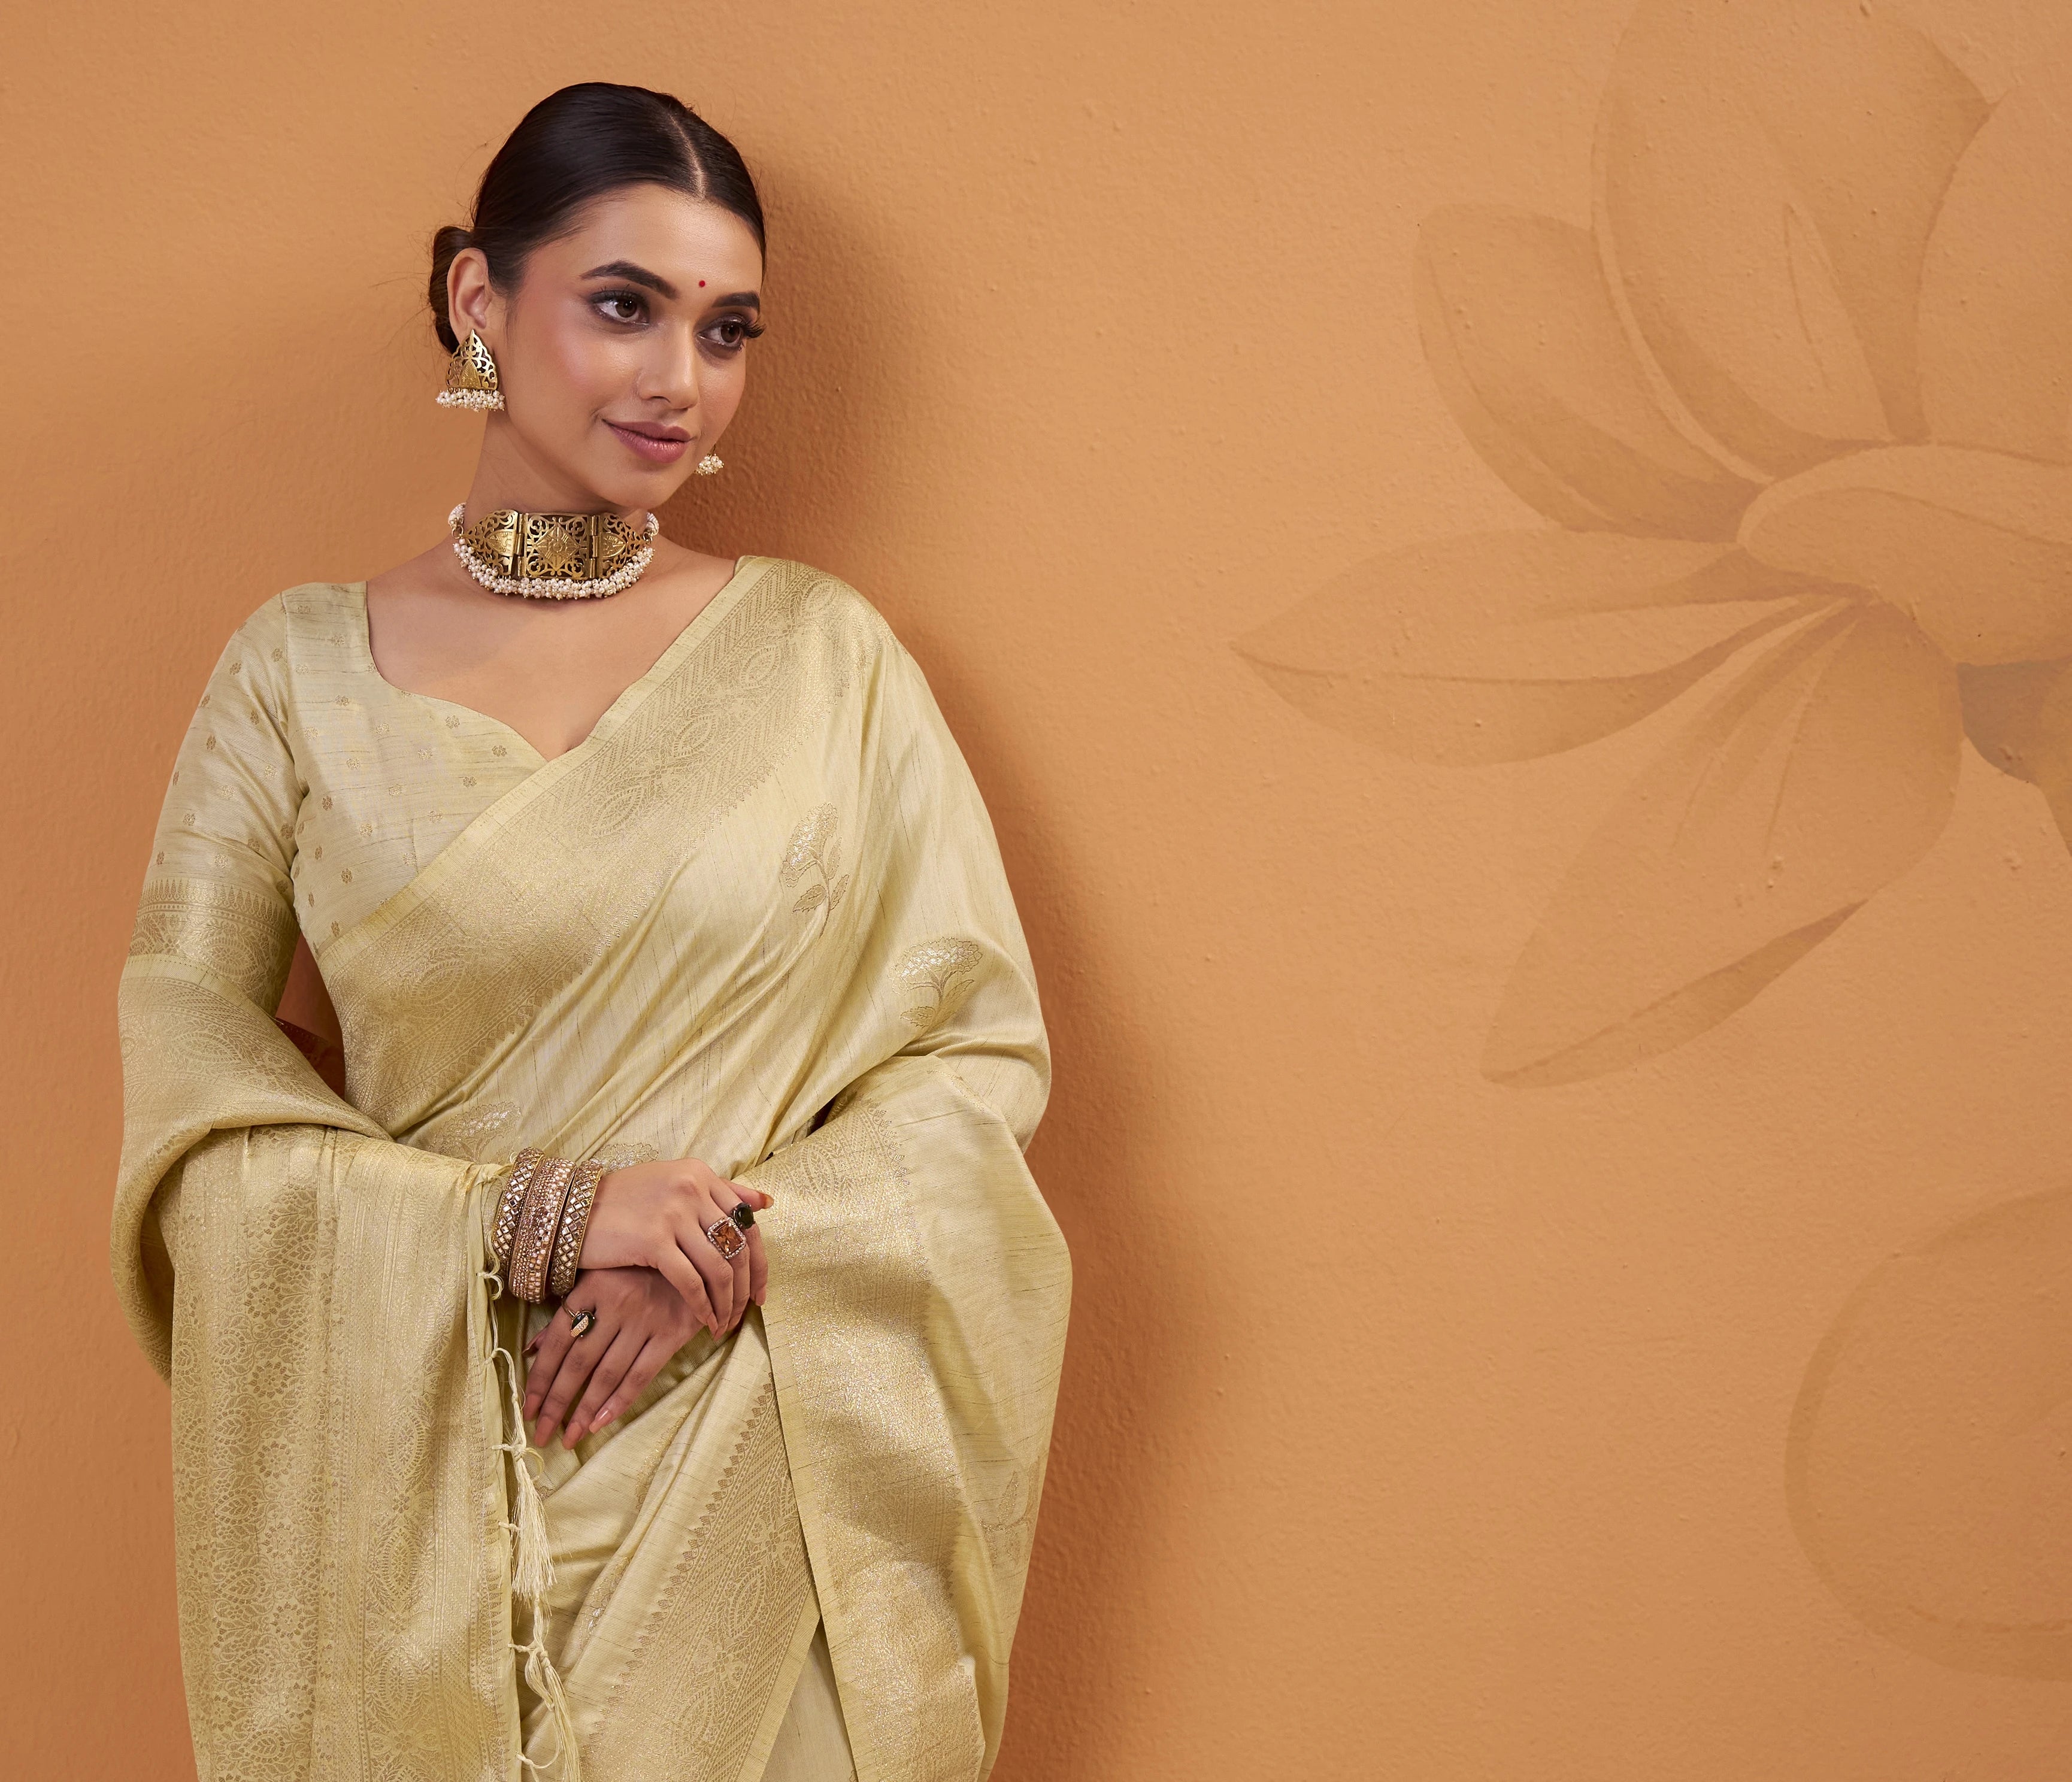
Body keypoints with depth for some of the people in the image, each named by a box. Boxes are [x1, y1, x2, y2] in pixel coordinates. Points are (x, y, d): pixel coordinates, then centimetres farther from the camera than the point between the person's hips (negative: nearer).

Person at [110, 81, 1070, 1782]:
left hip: (751, 1481, 0)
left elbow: (985, 1049, -1)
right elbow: (186, 1092, -4)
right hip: (418, 1488, 0)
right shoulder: (302, 667, 0)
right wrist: (533, 1218, -16)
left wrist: (728, 1250, -15)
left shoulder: (821, 649, -1)